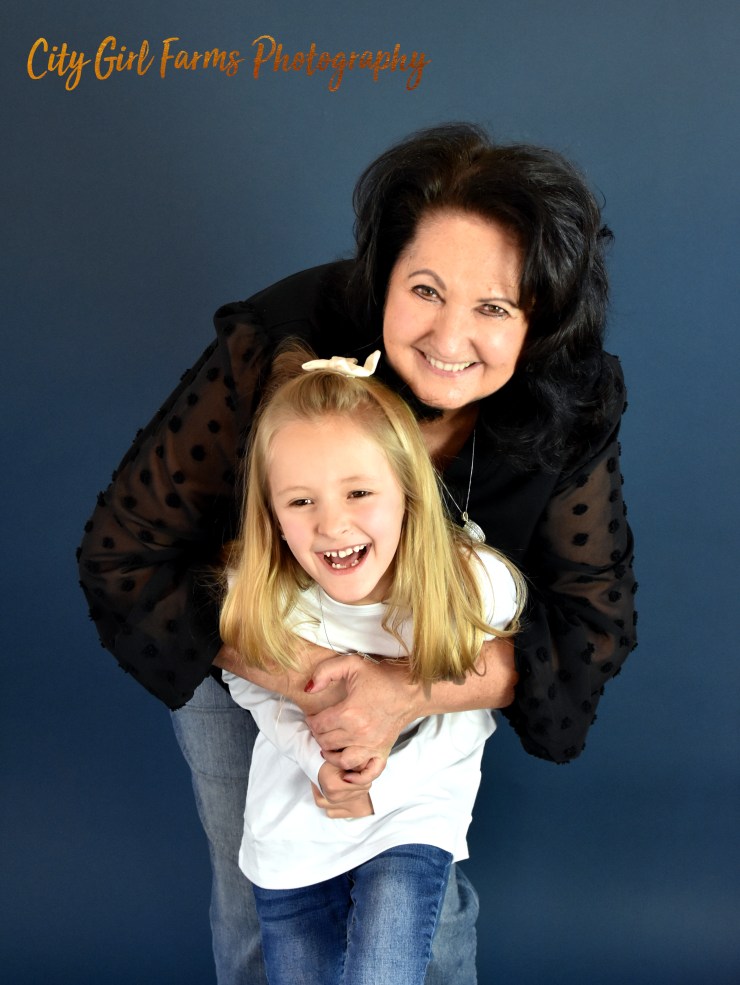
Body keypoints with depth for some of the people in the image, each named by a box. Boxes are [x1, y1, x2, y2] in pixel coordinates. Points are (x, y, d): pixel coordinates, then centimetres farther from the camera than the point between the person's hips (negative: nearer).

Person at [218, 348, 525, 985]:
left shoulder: (478, 587, -26)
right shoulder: (258, 594, -23)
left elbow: (474, 708, -12)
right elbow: (254, 688, -5)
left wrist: (384, 784, -19)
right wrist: (320, 759, -20)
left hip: (415, 812, -1)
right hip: (293, 828, 2)